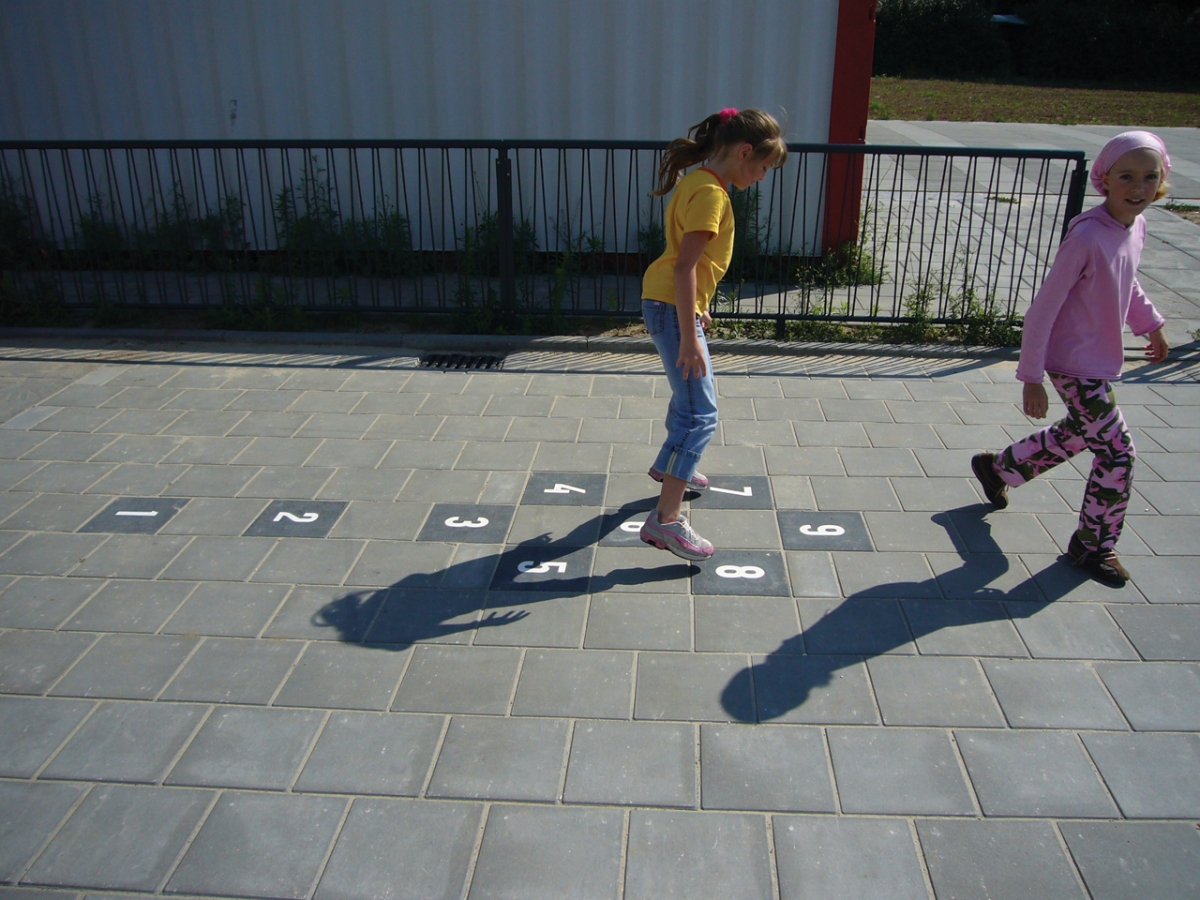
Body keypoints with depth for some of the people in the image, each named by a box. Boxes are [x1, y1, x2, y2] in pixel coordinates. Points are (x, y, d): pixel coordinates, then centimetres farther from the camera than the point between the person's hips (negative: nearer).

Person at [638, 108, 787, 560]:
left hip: (677, 303, 11)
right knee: (700, 414, -11)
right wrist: (689, 337, -26)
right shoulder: (710, 192, -20)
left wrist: (697, 309, 26)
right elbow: (684, 266, -26)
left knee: (694, 390, 28)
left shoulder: (700, 181, 10)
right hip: (673, 307, -11)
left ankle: (670, 466, 49)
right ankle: (665, 519, -11)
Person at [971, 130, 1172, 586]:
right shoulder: (1087, 236, -26)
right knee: (1117, 451, -2)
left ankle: (997, 467, 45)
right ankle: (1094, 545, 17)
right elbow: (1043, 308, -24)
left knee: (1079, 433, 24)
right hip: (1075, 364, -9)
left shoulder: (1136, 226, 0)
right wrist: (1031, 378, -23)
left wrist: (1151, 323, 24)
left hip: (1102, 358, 9)